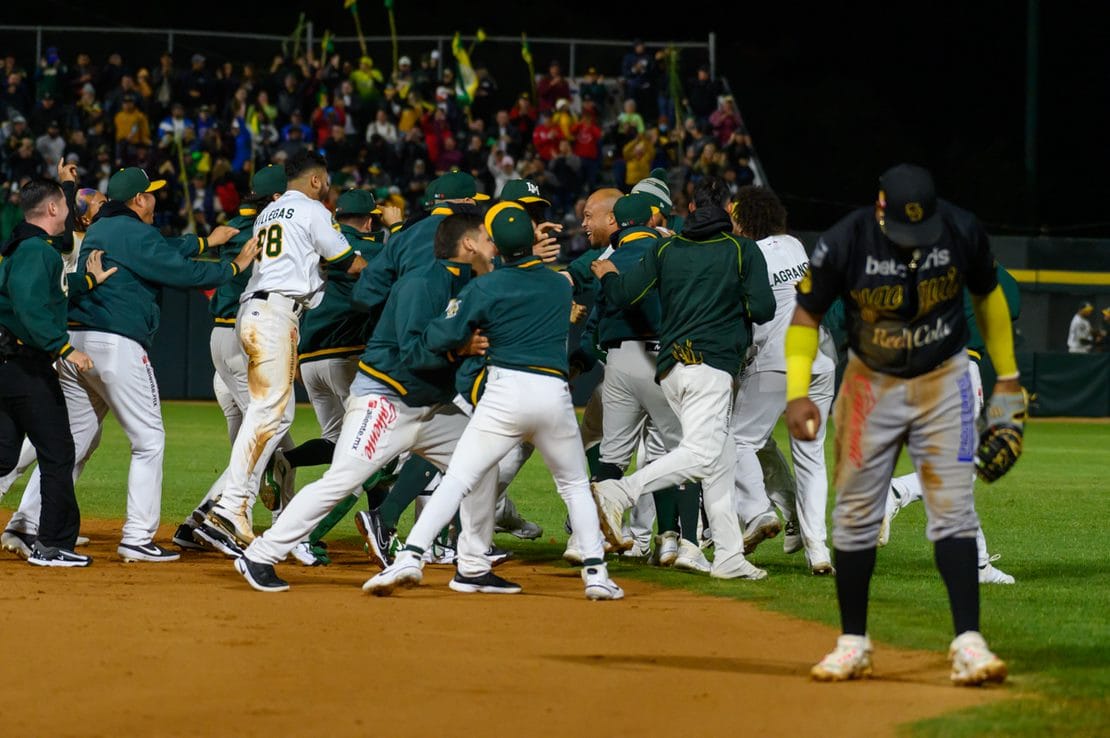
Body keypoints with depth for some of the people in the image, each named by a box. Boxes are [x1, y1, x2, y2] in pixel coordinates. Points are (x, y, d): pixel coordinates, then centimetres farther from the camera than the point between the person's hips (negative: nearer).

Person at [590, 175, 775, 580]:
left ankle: (729, 556, 8)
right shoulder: (743, 249, 3)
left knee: (722, 456, 11)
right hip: (711, 364, -6)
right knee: (702, 454, -16)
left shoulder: (666, 249, 12)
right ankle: (617, 493, -33)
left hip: (670, 365, 6)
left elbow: (623, 295, 8)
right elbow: (763, 310, -4)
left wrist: (607, 274, 29)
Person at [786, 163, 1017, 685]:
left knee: (953, 509, -9)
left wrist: (1007, 376, 8)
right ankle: (853, 643, 15)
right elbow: (806, 314, -8)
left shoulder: (962, 232, -15)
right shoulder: (844, 243, -21)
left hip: (943, 383, 0)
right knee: (855, 514, 4)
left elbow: (987, 294, 4)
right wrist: (797, 391, -20)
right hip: (871, 385, 0)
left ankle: (967, 643, -13)